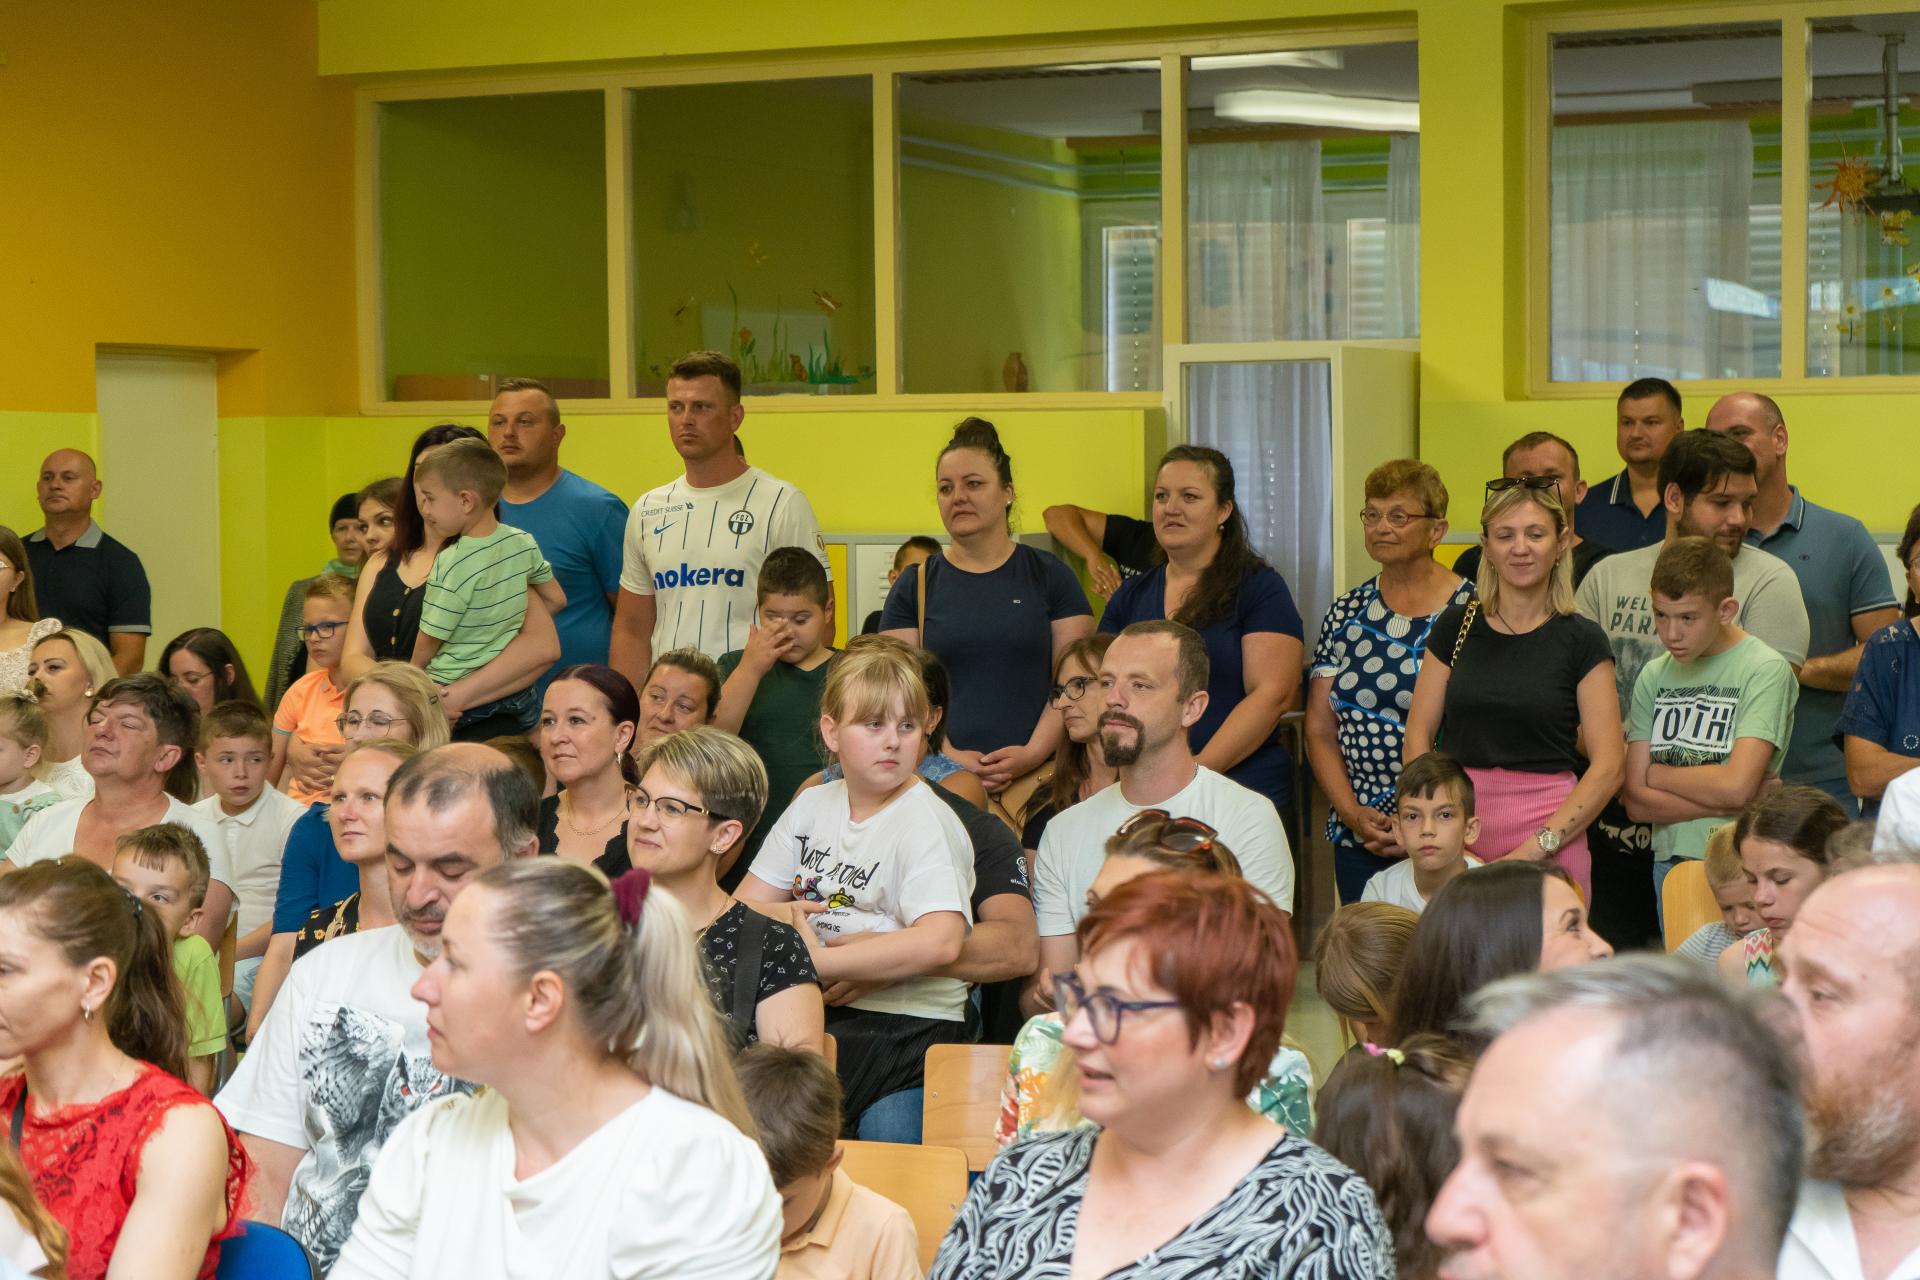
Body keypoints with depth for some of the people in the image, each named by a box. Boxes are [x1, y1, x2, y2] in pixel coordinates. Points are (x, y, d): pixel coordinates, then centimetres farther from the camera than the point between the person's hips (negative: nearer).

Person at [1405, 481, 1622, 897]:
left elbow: (1608, 766, -4)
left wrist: (1535, 847, -13)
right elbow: (1417, 739, 8)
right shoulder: (1456, 627, 9)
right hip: (1459, 837, 2)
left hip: (1552, 838, -2)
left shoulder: (1581, 641, 1)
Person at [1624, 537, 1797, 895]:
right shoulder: (1654, 676, 8)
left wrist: (1658, 774, -3)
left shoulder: (1765, 669, -8)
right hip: (1670, 862, 5)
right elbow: (1637, 802, 1)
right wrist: (1728, 801, -11)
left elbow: (1735, 786, -18)